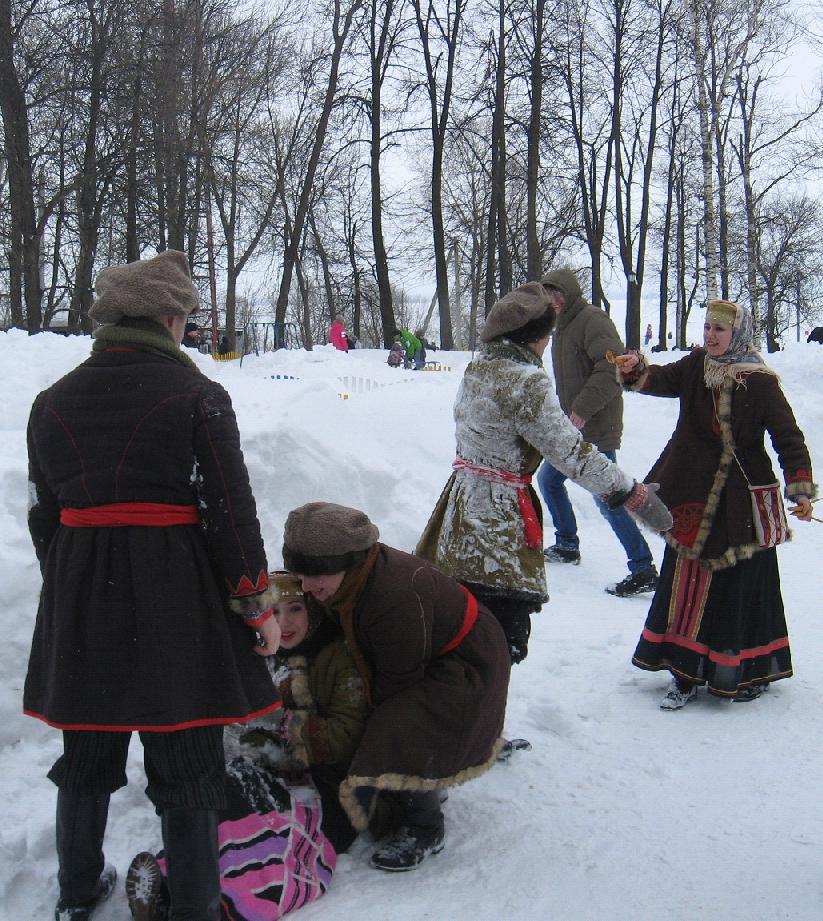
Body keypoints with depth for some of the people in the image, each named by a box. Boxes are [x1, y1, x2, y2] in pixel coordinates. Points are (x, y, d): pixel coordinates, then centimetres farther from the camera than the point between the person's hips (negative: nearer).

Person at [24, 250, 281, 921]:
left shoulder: (54, 402, 5)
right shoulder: (197, 396, -9)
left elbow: (44, 514, 11)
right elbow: (231, 511, -10)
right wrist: (257, 603, -2)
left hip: (80, 597, 5)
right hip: (176, 597, -5)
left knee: (89, 751, 21)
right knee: (186, 759, 8)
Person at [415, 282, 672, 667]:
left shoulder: (477, 368, 8)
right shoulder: (528, 382, -17)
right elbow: (571, 451, -17)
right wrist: (632, 493, -10)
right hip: (499, 524, -9)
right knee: (502, 642, -2)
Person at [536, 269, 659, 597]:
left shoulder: (592, 320, -14)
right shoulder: (563, 326, 17)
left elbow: (612, 369, -25)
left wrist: (583, 409, -25)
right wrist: (566, 412, 15)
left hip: (595, 429, -10)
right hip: (571, 426, 10)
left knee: (606, 498, -11)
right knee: (548, 479, 20)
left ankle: (643, 570, -5)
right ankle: (567, 546, 35)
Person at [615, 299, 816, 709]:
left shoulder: (760, 382, -9)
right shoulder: (695, 366, 4)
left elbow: (788, 436, -8)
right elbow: (662, 380, -8)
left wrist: (800, 487, -16)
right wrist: (636, 370, -29)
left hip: (743, 502, -4)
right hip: (694, 498, 4)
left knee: (743, 586, 5)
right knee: (690, 583, 7)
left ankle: (752, 670, 24)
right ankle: (686, 673, 17)